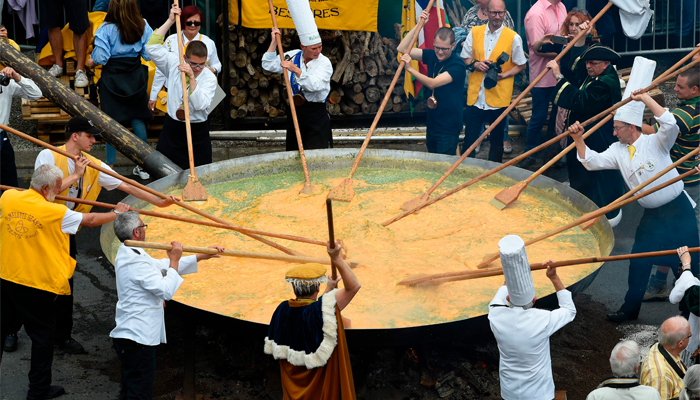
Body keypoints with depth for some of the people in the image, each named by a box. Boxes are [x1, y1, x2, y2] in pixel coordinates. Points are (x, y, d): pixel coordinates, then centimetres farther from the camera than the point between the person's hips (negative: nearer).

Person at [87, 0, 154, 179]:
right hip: (135, 76, 3)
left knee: (112, 121, 3)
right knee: (137, 119, 10)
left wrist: (92, 62, 8)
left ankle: (110, 166, 8)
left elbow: (101, 57, -13)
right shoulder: (143, 27, -4)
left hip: (112, 76, -3)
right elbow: (149, 54, 1)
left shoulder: (106, 29, -14)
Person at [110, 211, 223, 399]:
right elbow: (166, 290, -22)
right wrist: (174, 260, -9)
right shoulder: (135, 261, -21)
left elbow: (162, 266, 18)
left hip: (128, 336, 11)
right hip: (137, 338, -11)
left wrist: (202, 256, 19)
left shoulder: (127, 254, 13)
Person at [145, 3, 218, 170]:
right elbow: (152, 48, -8)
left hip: (197, 131, -2)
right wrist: (170, 21, -10)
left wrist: (192, 78, -29)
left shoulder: (209, 77, -9)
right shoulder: (174, 64, -1)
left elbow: (201, 105, -21)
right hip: (172, 127, 2)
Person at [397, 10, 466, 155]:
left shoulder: (457, 66, -19)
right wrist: (418, 24, -8)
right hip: (432, 123, 7)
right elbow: (402, 49, -2)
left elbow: (432, 83, -28)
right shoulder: (431, 55, 1)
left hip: (448, 127, -7)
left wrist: (409, 68, -27)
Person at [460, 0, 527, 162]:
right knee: (469, 139, 6)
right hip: (475, 97, 2)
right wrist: (475, 64, -9)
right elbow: (464, 59, 12)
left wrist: (503, 74, -13)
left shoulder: (513, 38, -3)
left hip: (499, 98, -1)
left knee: (497, 140, 12)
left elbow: (522, 65, 3)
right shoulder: (474, 32, 4)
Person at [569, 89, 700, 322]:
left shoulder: (655, 142, -9)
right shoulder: (618, 151, 6)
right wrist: (578, 139, -15)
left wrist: (646, 98, -25)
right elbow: (592, 161, -2)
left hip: (678, 210, -5)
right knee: (639, 263, 7)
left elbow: (670, 125, -28)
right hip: (652, 215, 5)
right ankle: (630, 308, 22)